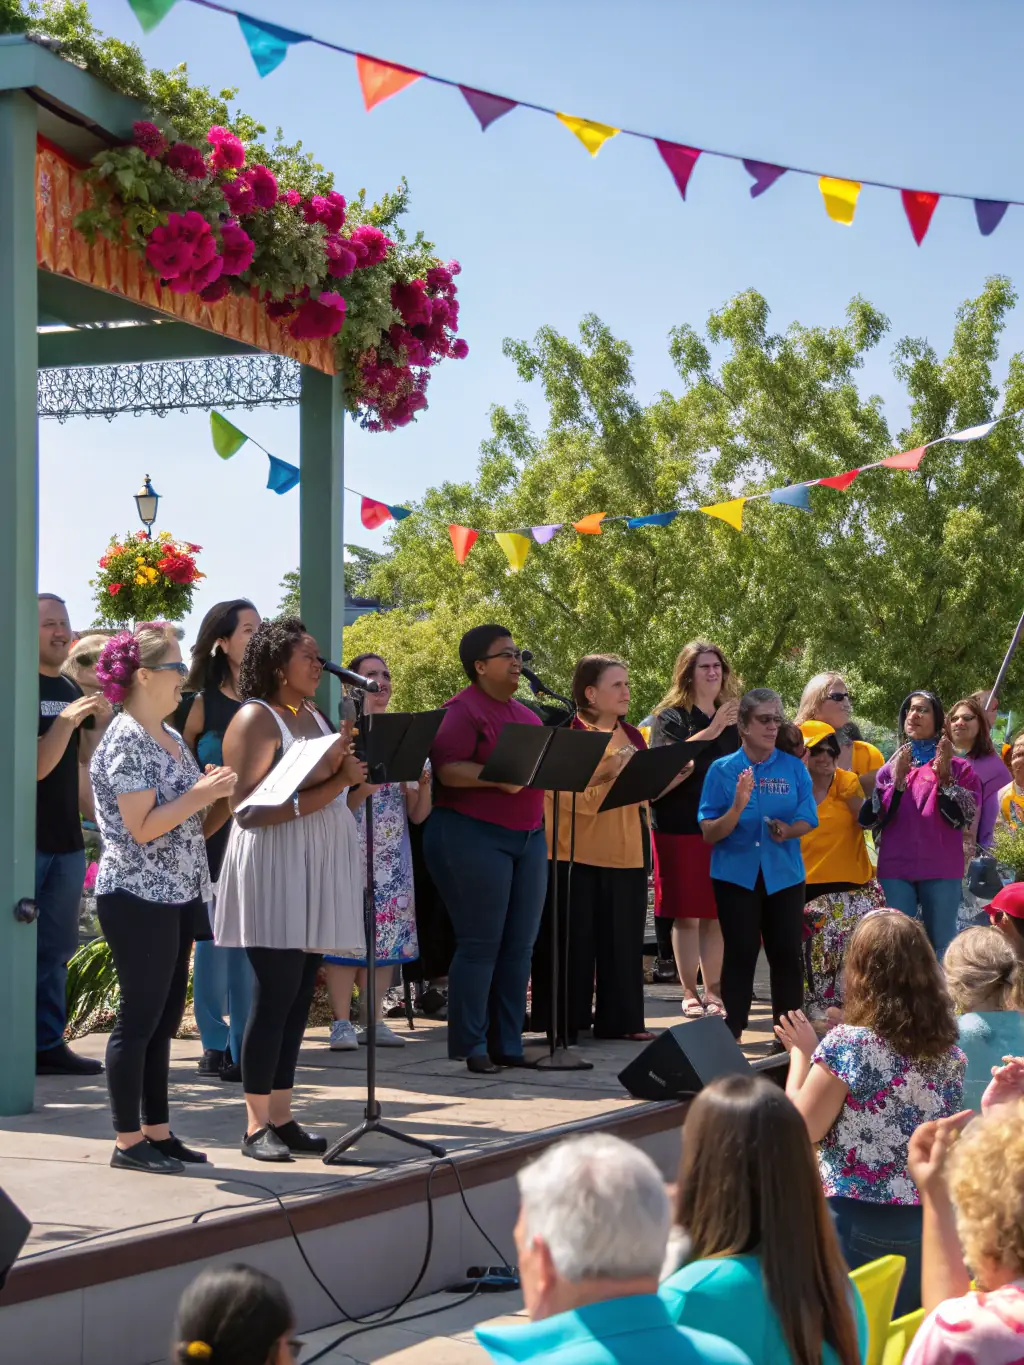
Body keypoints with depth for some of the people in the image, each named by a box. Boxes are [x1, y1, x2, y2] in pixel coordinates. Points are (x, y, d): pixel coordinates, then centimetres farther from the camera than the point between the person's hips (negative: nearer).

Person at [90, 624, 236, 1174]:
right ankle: (128, 1142, 2)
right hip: (139, 897, -9)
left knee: (164, 1018, 12)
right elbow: (142, 827, -20)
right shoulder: (126, 741, -14)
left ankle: (157, 1131, 19)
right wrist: (202, 795, -18)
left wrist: (216, 793, 3)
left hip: (177, 896, 9)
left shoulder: (171, 738, 14)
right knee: (140, 1018, -4)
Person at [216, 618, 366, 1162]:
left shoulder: (316, 717, 16)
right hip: (273, 867, -8)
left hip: (318, 868, 8)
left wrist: (345, 777, -5)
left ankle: (281, 1117, 12)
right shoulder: (256, 719, -7)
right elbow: (247, 808, -15)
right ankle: (257, 1126, -1)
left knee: (298, 995, 7)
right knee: (274, 994, -7)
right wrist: (325, 781, -19)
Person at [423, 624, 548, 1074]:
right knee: (480, 944, -6)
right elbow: (445, 769, -17)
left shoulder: (525, 714, 19)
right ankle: (470, 1046, 1)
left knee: (519, 945, 6)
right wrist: (497, 778, -27)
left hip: (528, 835, 8)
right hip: (473, 835, -8)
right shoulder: (463, 711, -7)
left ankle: (508, 1043, 13)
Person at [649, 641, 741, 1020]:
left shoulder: (732, 718, 12)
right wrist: (709, 732, -26)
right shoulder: (671, 716, -2)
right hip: (680, 828, -4)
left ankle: (712, 991, 12)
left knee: (716, 915, 5)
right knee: (686, 914, -1)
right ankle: (689, 993, 6)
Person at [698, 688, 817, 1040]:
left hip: (783, 875, 2)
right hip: (736, 874, -2)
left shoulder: (793, 768, 2)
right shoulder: (722, 770, -3)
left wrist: (787, 830, -20)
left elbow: (807, 821, 2)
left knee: (787, 954, 2)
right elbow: (709, 833, -5)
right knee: (740, 954, 0)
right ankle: (732, 1034, 7)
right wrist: (737, 807, -23)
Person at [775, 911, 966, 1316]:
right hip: (928, 1219, 6)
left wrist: (801, 1054, 2)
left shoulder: (848, 1044, -17)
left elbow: (802, 1129, -10)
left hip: (859, 1224, -5)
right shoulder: (949, 1050, 1)